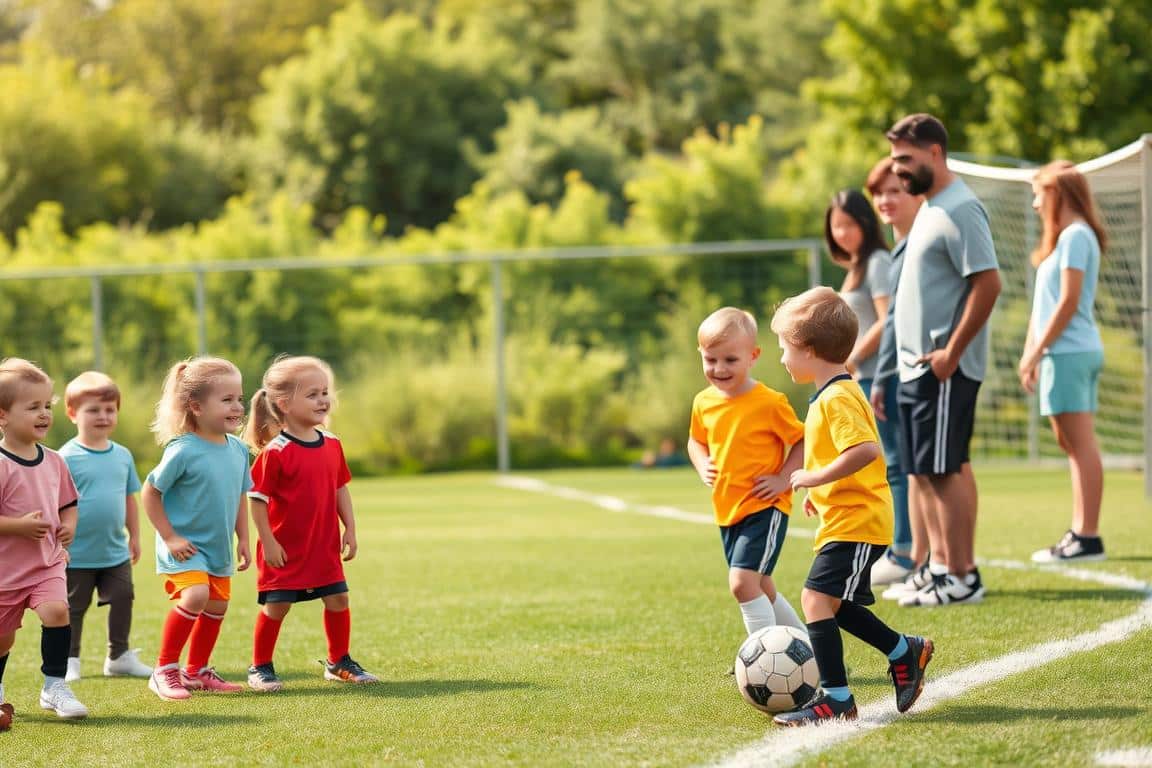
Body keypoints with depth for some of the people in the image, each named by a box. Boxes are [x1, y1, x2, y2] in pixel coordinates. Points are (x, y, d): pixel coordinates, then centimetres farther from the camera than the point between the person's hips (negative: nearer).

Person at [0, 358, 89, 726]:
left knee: (56, 611, -24)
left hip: (48, 562, 3)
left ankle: (54, 687, -14)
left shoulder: (53, 461, 2)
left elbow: (68, 504, 16)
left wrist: (68, 526, -3)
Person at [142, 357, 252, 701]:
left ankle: (196, 671, 34)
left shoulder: (238, 449, 0)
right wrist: (170, 537, -16)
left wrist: (243, 539, 10)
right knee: (195, 596, -25)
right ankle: (164, 669, -11)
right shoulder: (183, 451, -21)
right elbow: (150, 492, -15)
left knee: (217, 606, 14)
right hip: (185, 547, -7)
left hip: (219, 547, 7)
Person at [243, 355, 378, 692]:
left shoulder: (331, 444, 4)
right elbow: (257, 498, -15)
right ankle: (260, 667, 14)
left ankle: (339, 662, 23)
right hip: (285, 547, -6)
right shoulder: (275, 452, -17)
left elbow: (340, 488, 13)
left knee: (337, 599, 7)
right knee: (276, 605, -1)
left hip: (325, 546, 6)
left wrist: (349, 529, 9)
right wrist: (268, 541, -16)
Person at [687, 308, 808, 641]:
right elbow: (696, 440, 21)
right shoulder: (704, 403, 3)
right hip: (727, 511, 7)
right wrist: (703, 466, 2)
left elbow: (803, 440, -7)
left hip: (764, 508, -7)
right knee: (760, 588, 17)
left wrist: (784, 478, -16)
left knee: (742, 582, -20)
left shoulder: (769, 403, -15)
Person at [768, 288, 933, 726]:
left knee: (816, 597, -17)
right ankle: (906, 652, 30)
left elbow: (865, 450, -31)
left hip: (856, 521, -11)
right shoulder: (834, 393, 16)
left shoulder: (837, 398, -18)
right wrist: (819, 489, 22)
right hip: (846, 518, 11)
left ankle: (835, 698, -18)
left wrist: (815, 478, -23)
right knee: (835, 605, 18)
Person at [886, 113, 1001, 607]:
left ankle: (960, 579, -2)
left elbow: (988, 283, -22)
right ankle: (943, 565, 17)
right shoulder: (931, 209, 16)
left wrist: (950, 353, -20)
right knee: (925, 473, 11)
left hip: (942, 369, -10)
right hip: (915, 367, 10)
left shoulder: (959, 211, -14)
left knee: (943, 472, -7)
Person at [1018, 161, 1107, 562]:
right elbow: (1044, 305, 21)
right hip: (1071, 352, 10)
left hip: (1070, 350, -10)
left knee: (1080, 443, -10)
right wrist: (1031, 351, 18)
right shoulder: (1064, 237, 19)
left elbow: (1068, 302, -17)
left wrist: (1037, 351, -14)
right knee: (1072, 443, 11)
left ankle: (1087, 537, -11)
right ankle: (1080, 532, 14)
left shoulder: (1075, 236, -11)